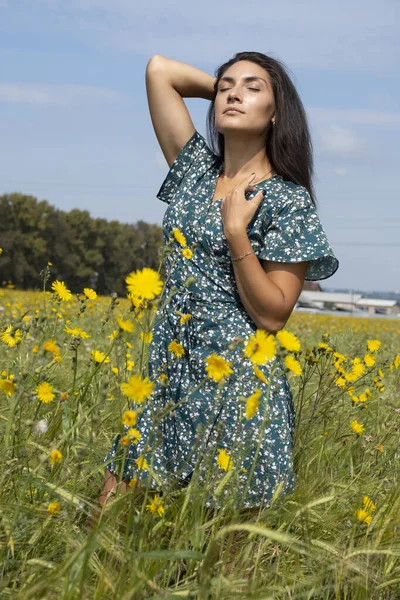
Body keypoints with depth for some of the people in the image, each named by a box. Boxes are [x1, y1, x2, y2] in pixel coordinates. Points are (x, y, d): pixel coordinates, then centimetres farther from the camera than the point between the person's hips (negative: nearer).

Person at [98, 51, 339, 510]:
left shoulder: (289, 200, -5)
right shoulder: (196, 170, 10)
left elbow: (273, 316, -12)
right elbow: (159, 69, 11)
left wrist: (236, 231, -17)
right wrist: (226, 85, 13)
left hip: (238, 387, -5)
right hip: (168, 375, 6)